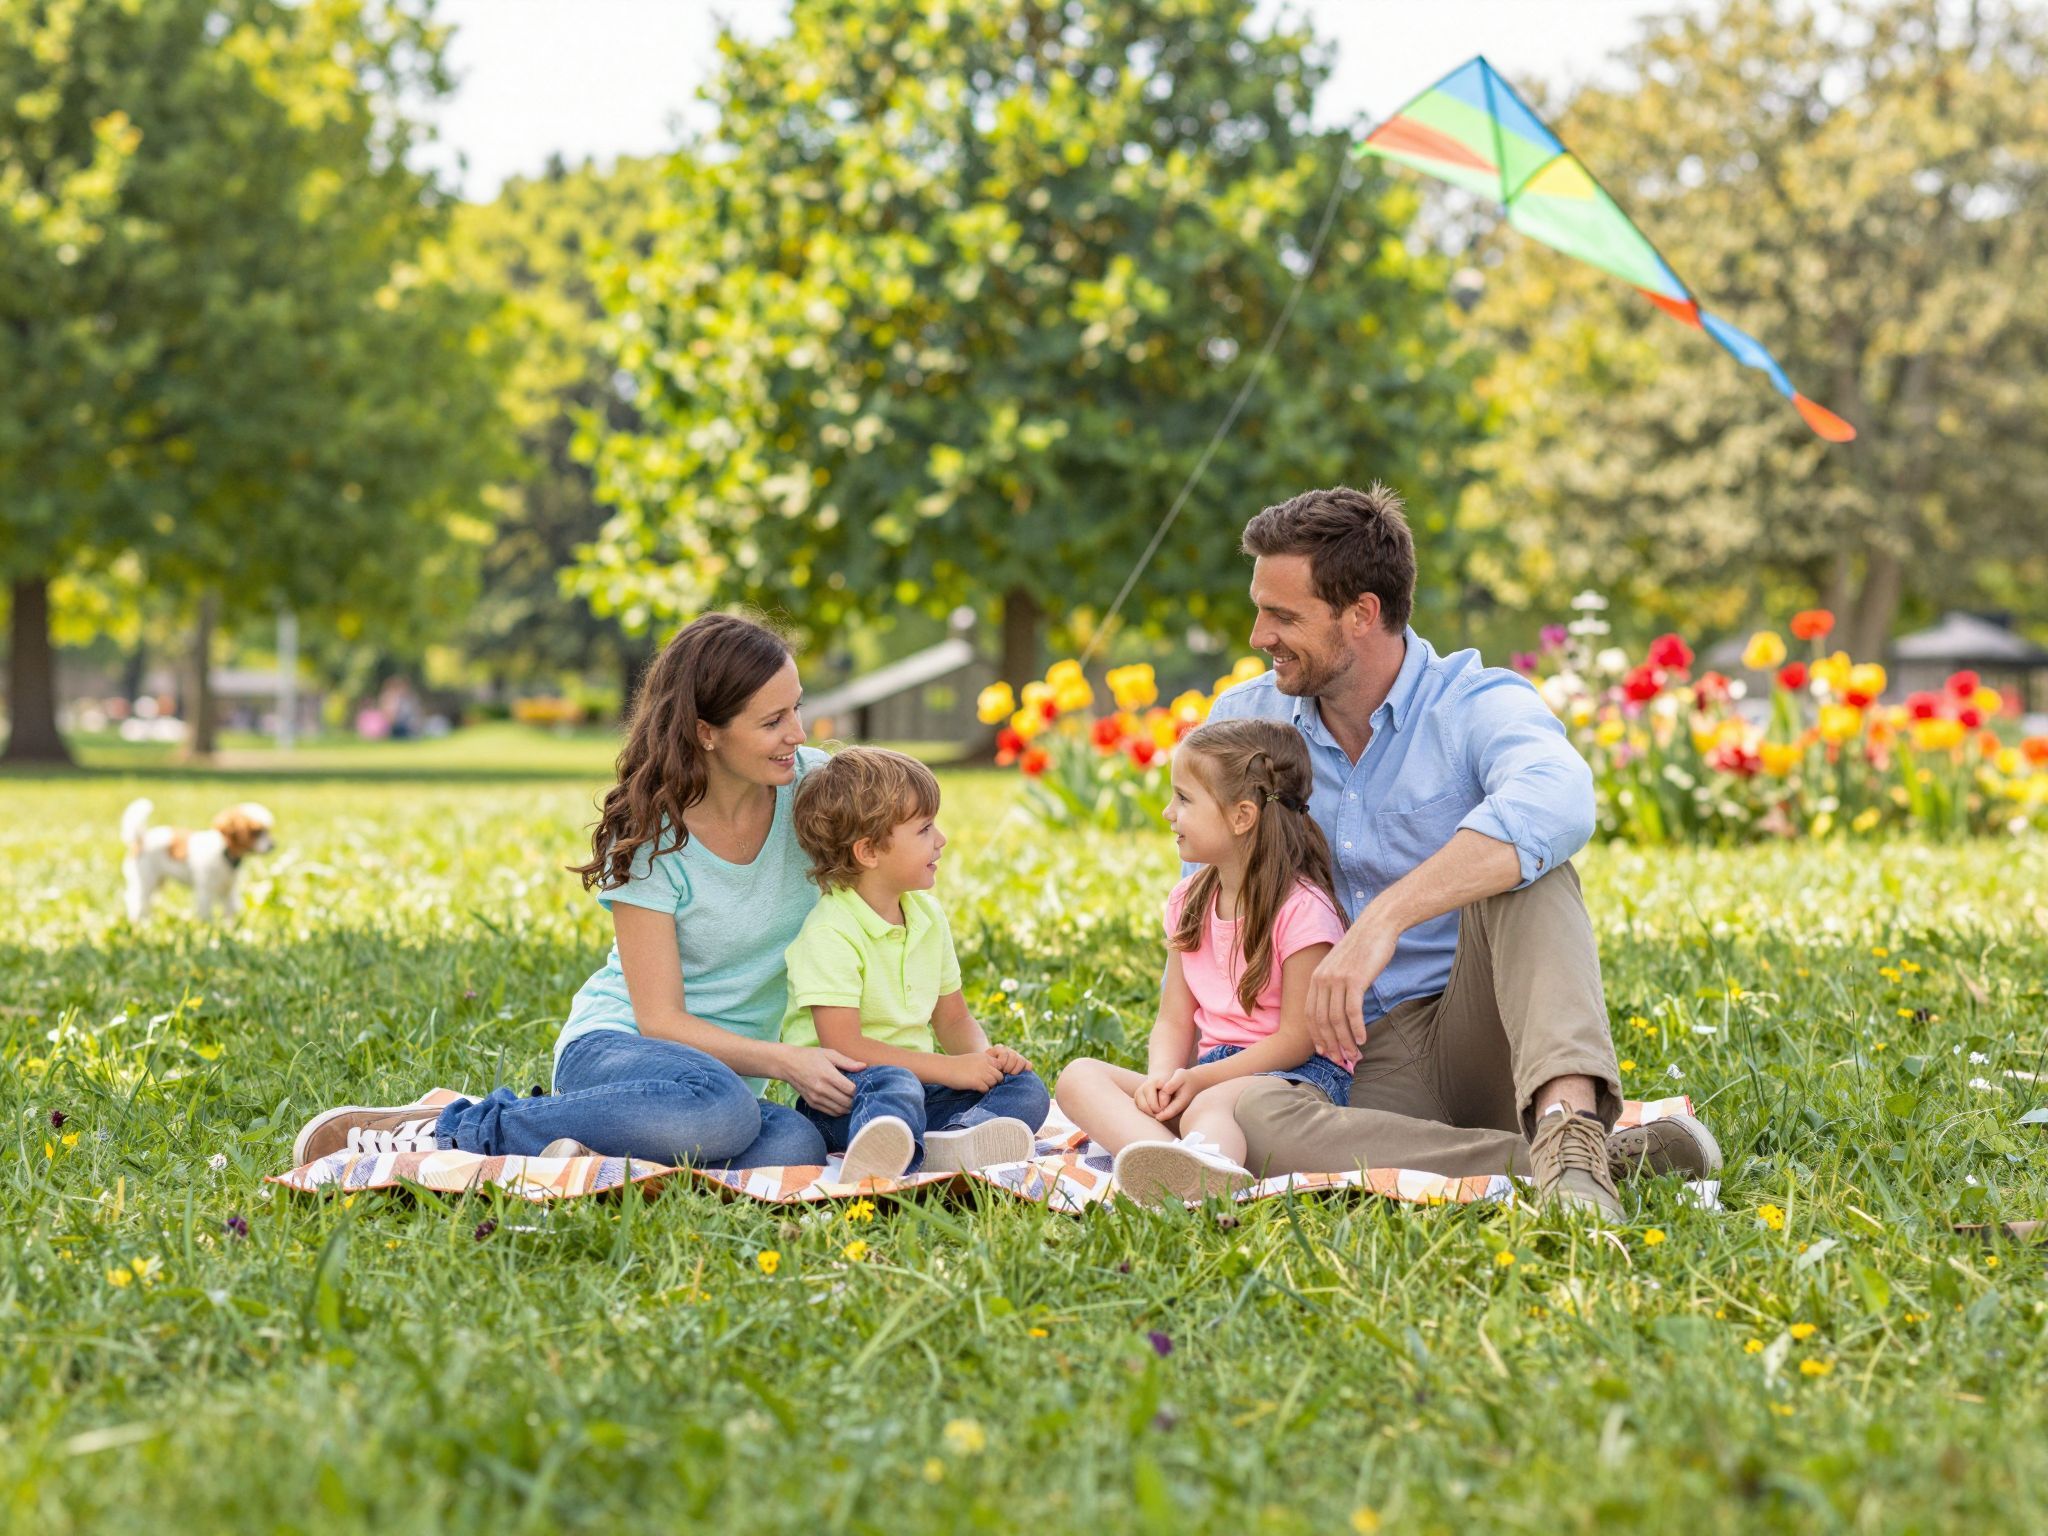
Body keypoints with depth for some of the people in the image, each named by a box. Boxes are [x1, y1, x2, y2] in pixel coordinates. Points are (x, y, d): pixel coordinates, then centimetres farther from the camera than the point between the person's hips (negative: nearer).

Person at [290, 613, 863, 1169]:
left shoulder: (815, 786, -3)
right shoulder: (649, 835, -13)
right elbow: (660, 1020, -14)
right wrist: (782, 1060, -27)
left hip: (728, 1072, 4)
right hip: (612, 1044, -4)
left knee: (796, 1147, -35)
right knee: (720, 1108, -42)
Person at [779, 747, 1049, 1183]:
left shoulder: (928, 916, 11)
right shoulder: (830, 933, -15)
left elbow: (953, 1020, 19)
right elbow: (843, 1046, -22)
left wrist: (983, 1055, -5)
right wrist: (949, 1069, -21)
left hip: (919, 1080, 8)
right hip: (843, 1095, -8)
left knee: (1026, 1089, -8)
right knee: (893, 1085, -38)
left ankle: (951, 1142, -42)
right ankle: (875, 1158, -73)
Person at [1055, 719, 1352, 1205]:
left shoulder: (1301, 909, -10)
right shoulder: (1190, 901, 14)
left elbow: (1296, 1039, -12)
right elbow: (1175, 1020, 11)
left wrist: (1198, 1078, -18)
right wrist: (1162, 1077, -12)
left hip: (1299, 1072, -8)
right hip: (1212, 1070, 8)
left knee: (1210, 1105, -39)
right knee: (1079, 1076, -14)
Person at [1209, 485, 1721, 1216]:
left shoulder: (1476, 705, -9)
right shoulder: (1243, 723, 7)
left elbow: (1557, 801, -35)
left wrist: (1384, 917, -44)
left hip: (1482, 1041, -2)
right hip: (1358, 1064, 2)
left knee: (1520, 857, -29)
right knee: (1249, 1116, -35)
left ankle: (1569, 1122, -49)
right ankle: (1590, 1157, -36)